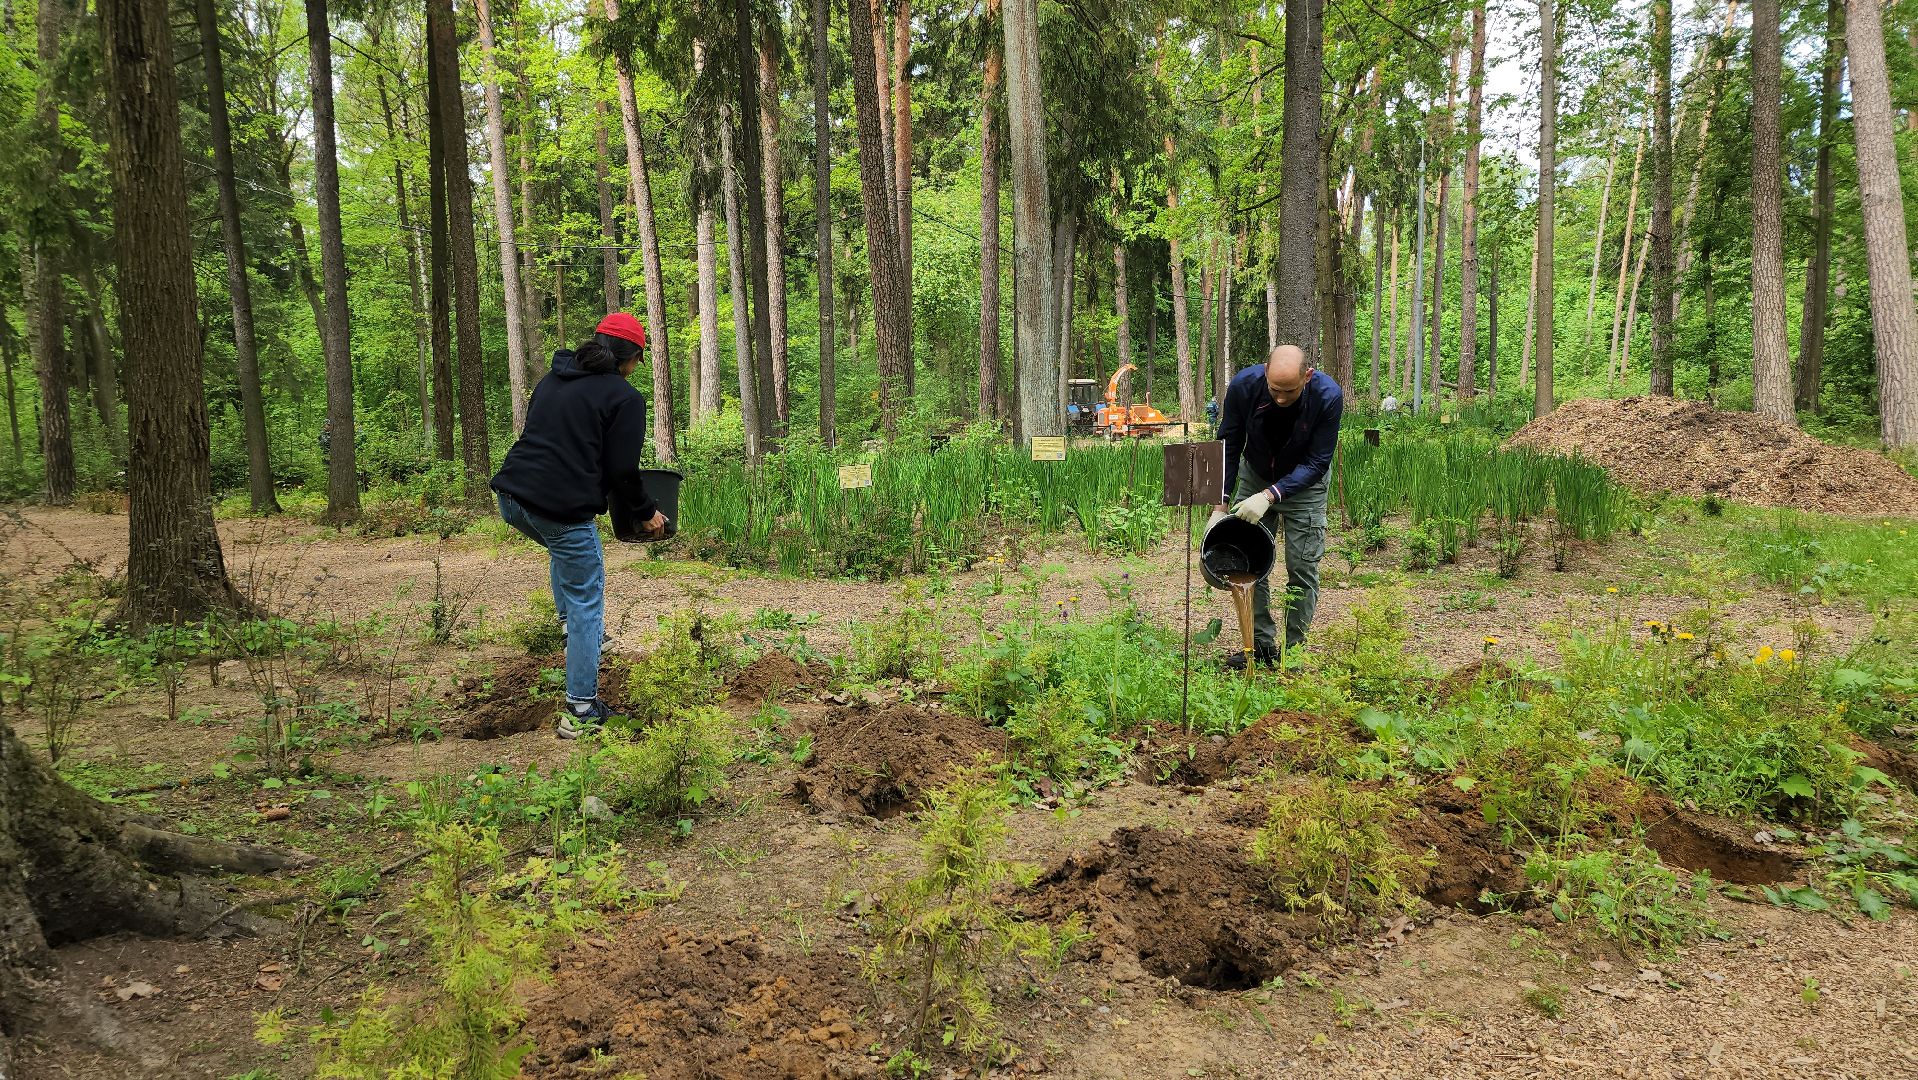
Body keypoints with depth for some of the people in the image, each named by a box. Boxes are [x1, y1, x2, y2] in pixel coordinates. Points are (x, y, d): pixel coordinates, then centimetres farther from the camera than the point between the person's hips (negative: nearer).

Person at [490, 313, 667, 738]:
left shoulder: (553, 379, 18)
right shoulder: (624, 397, -3)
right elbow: (621, 470, -6)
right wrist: (646, 512, 10)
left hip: (512, 496, 7)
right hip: (562, 508, -7)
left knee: (564, 549, 38)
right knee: (586, 602, 5)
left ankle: (569, 625, 33)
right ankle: (581, 711, 7)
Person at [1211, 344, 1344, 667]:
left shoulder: (1328, 396, -31)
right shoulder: (1243, 385, -27)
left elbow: (1316, 463, -24)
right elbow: (1228, 447, -14)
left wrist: (1270, 496, -34)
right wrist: (1220, 506, -18)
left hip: (1303, 482, -2)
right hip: (1255, 476, 2)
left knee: (1302, 568, -4)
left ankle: (1293, 649, 8)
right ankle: (1261, 644, 11)